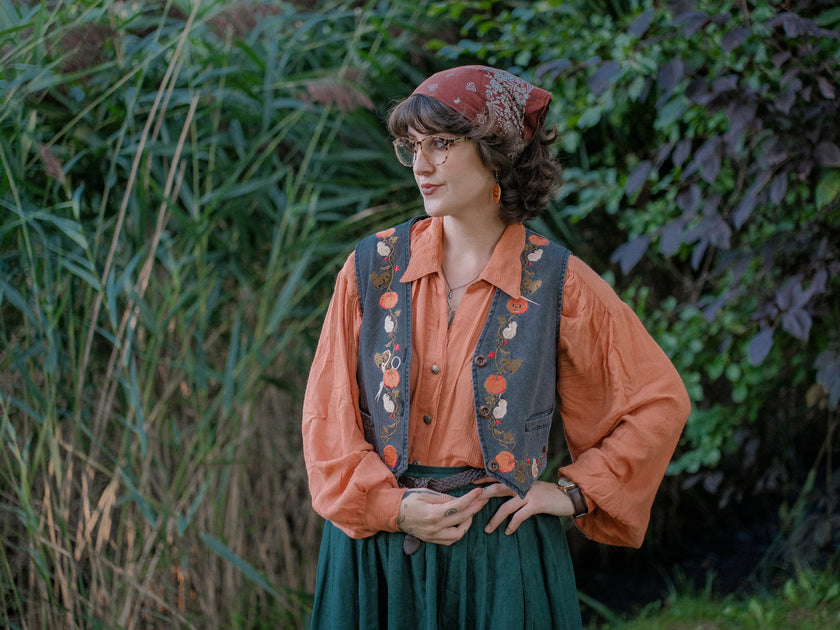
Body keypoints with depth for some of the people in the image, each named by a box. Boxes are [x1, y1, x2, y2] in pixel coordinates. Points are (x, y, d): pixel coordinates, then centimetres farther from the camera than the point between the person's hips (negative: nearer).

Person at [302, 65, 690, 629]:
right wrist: (392, 506, -12)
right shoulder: (373, 266, 2)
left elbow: (660, 399, 4)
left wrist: (574, 491, -2)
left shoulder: (556, 282, -3)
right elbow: (328, 412, 1)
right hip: (376, 552, 2)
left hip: (501, 552, -1)